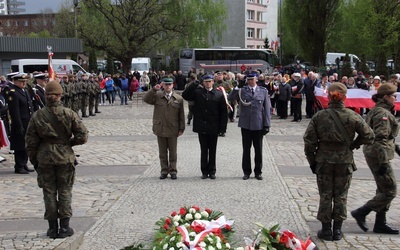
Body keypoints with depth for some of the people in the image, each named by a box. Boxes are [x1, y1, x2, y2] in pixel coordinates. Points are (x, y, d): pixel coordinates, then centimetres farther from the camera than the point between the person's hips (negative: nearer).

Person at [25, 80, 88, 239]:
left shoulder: (37, 116, -5)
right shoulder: (69, 114, -8)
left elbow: (31, 142, -1)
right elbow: (82, 136, -9)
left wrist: (34, 161, 10)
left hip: (44, 160, 1)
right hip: (65, 158, -1)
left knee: (49, 193, 10)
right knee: (65, 192, 9)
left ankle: (52, 228, 15)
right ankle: (64, 227, 11)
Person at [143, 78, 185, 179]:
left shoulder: (178, 99, 2)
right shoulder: (157, 96, 3)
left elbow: (181, 115, 4)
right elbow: (146, 99, -11)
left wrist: (181, 128, 0)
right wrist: (154, 89, -19)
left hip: (173, 130, -1)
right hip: (160, 129, 1)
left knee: (173, 152, 7)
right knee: (162, 152, 8)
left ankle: (172, 171, 16)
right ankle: (164, 171, 17)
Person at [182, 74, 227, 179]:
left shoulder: (219, 94, 0)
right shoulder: (197, 92, 3)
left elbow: (223, 112, 1)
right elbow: (185, 95, -4)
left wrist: (222, 127, -5)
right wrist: (195, 84, -10)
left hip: (213, 128, 0)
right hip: (201, 127, 1)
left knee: (212, 151, 8)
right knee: (204, 150, 8)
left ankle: (212, 171, 18)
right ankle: (204, 171, 16)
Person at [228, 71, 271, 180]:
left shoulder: (263, 91, 3)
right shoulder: (242, 90, 4)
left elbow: (267, 109, 3)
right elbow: (230, 98, -4)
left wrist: (267, 125, -2)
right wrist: (236, 89, -20)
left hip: (258, 125, 0)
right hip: (246, 125, 0)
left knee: (258, 150, 7)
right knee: (246, 150, 7)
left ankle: (258, 172, 19)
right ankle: (247, 172, 18)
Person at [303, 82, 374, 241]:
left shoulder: (319, 116, -9)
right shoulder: (352, 116, -9)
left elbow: (309, 140, -7)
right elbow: (369, 136, -6)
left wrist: (312, 161, 4)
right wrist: (353, 145, 8)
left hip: (324, 161, 0)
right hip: (345, 162, 0)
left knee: (325, 196, 10)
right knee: (341, 196, 12)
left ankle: (326, 230, 16)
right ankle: (337, 230, 19)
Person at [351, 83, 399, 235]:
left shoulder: (376, 111, 15)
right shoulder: (383, 113, -16)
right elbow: (381, 139, -22)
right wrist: (383, 162, -23)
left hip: (372, 154, 11)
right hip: (378, 156, -11)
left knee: (383, 190, 15)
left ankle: (380, 224, 20)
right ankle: (360, 213, -1)